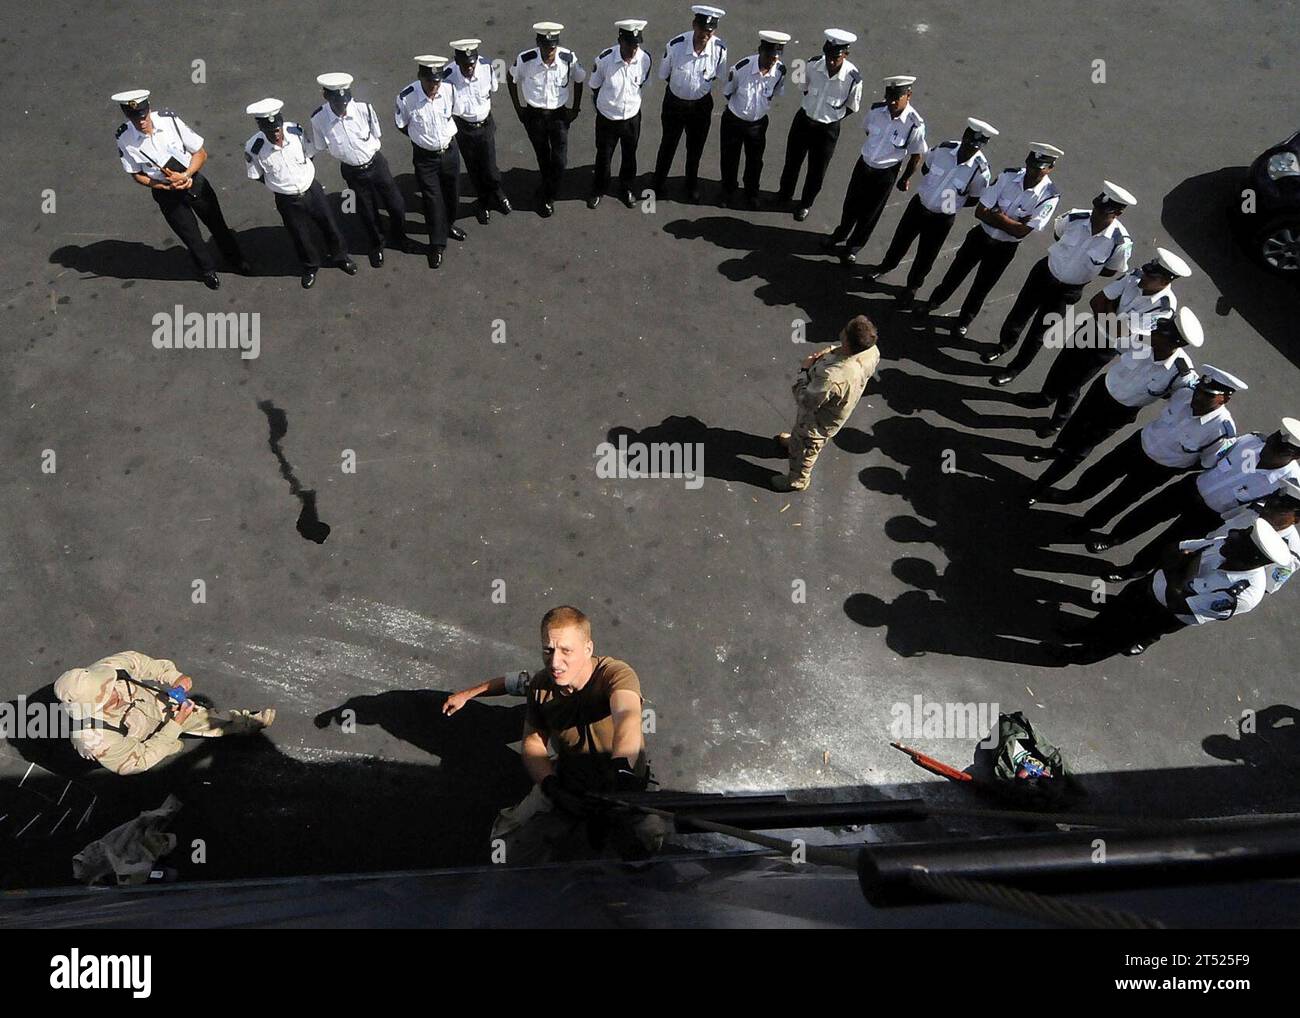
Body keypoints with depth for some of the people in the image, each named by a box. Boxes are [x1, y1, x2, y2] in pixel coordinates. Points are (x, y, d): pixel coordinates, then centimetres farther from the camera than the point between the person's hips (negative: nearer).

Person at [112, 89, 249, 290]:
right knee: (190, 236, 15)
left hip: (194, 181, 0)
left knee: (217, 224, 18)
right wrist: (166, 186, -20)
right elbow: (136, 174, -6)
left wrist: (185, 176, -24)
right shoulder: (125, 138, -19)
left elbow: (201, 153, -11)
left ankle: (236, 259, 46)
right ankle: (207, 271, 42)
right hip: (167, 193, 0)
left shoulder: (170, 120, -21)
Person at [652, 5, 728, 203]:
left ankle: (692, 185, 45)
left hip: (701, 105, 1)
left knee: (696, 147, 20)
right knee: (668, 144, 18)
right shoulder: (675, 45, -28)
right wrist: (681, 86, 0)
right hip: (674, 102, -1)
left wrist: (701, 87, 2)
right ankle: (659, 182, 42)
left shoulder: (720, 49, -23)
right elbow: (664, 74, -9)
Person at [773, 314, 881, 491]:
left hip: (817, 422, -6)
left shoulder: (832, 377, -49)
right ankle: (795, 440, 70)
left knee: (803, 450, 25)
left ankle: (797, 481, 53)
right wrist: (832, 351, -15)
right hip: (836, 408, 6)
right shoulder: (872, 351, -27)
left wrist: (805, 369, -20)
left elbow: (805, 401, -32)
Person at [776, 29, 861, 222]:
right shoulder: (813, 65, -21)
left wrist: (831, 118, -2)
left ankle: (806, 204, 43)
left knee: (816, 171, 15)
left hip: (828, 129, -2)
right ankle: (785, 193, 50)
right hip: (803, 120, 2)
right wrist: (811, 108, 8)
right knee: (792, 160, 21)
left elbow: (852, 107, -7)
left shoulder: (853, 78, -27)